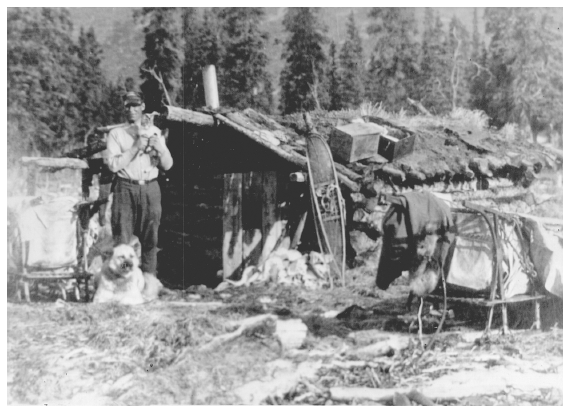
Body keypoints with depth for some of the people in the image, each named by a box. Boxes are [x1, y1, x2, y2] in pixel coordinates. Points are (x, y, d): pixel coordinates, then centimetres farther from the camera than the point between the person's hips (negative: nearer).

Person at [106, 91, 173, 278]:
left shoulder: (154, 132, 14)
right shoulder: (116, 134, 6)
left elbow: (167, 165, 11)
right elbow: (113, 164, -7)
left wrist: (160, 149, -8)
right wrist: (136, 147, -12)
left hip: (150, 189, 2)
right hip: (126, 189, -2)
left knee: (150, 240, 2)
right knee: (122, 239, -6)